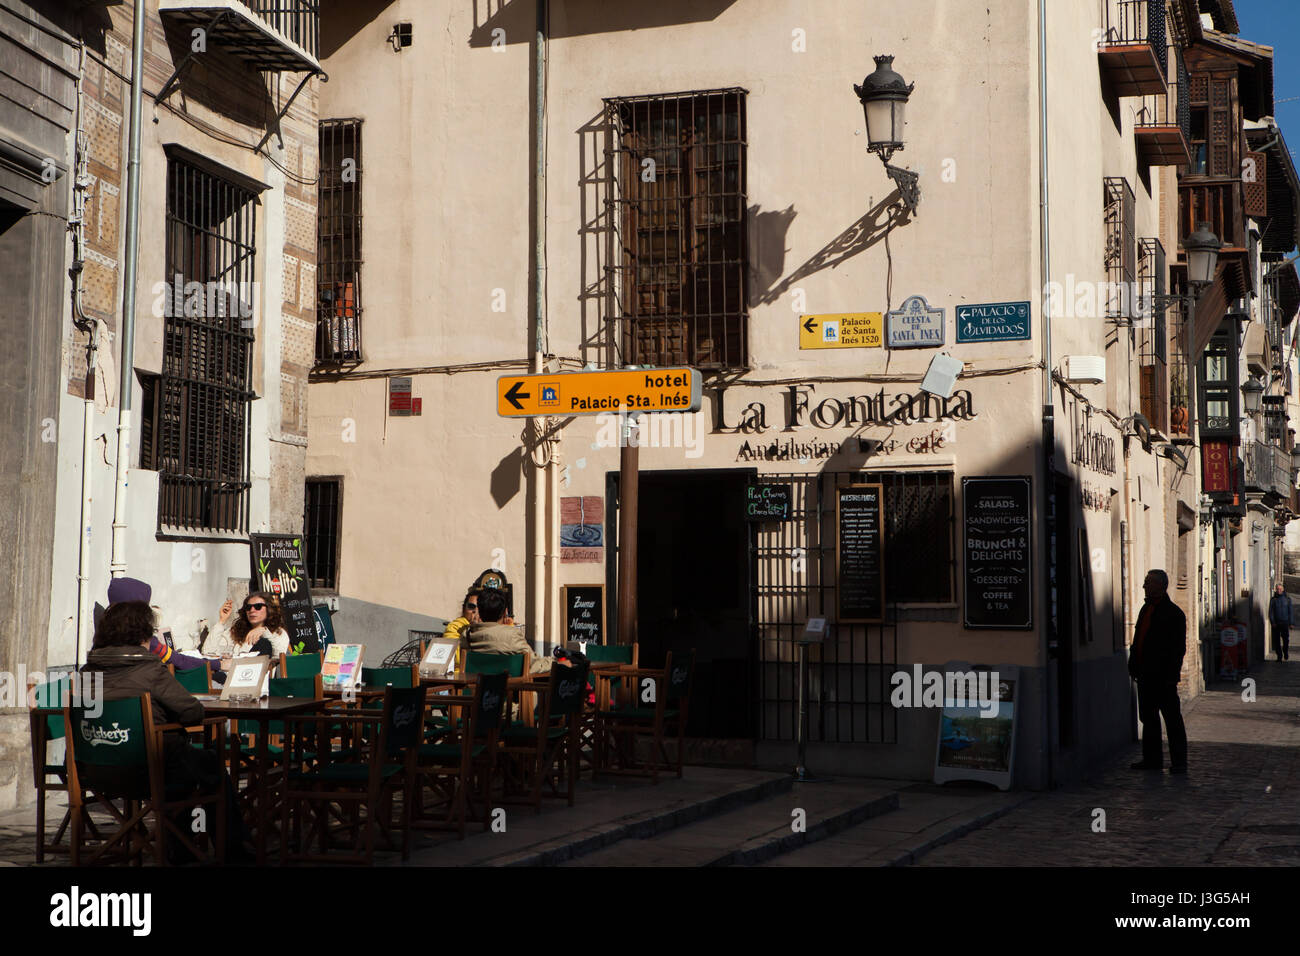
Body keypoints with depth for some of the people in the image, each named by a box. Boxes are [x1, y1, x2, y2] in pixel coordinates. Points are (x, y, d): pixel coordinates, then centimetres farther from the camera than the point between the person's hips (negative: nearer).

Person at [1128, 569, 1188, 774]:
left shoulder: (1173, 613, -10)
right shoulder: (1146, 609, 15)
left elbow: (1178, 648, -12)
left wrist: (1171, 675, -17)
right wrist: (1133, 665, 12)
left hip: (1163, 676, -8)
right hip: (1145, 675, 8)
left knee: (1172, 718, -2)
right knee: (1148, 717, 13)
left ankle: (1179, 761, 3)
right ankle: (1152, 758, 21)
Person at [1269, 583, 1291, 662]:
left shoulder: (1287, 599, 7)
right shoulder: (1273, 600, 5)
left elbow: (1290, 612, 8)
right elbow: (1271, 612, 3)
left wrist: (1290, 623, 3)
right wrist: (1272, 622, -8)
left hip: (1285, 623, 0)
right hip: (1276, 624, 0)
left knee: (1286, 639, -3)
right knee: (1277, 640, -1)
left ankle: (1285, 652, 21)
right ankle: (1279, 655, 8)